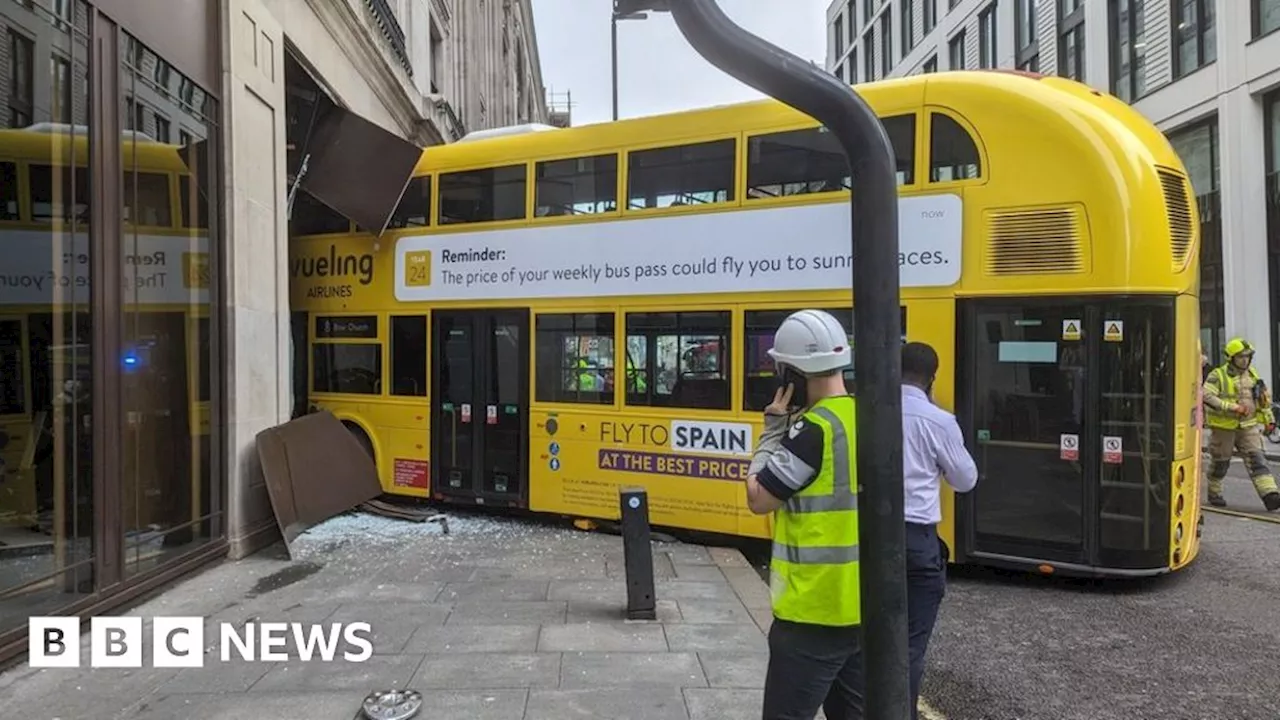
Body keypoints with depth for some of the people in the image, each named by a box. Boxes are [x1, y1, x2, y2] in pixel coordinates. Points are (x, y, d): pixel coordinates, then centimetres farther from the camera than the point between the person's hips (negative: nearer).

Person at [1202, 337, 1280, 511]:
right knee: (1221, 461, 8)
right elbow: (1207, 397, -22)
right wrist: (1232, 407, -27)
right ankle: (1214, 493, 24)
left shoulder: (1252, 375, 9)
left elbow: (1264, 399, 21)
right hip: (1224, 427, -4)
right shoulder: (1218, 375, -9)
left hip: (1248, 426, 4)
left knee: (1256, 459, -8)